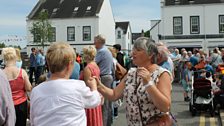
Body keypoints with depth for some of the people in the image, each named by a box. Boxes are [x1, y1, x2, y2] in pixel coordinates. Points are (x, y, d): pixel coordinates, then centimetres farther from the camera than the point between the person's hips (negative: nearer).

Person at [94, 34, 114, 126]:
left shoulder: (101, 51, -13)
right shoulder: (108, 51, 17)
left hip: (103, 78, -10)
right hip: (109, 76, 10)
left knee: (103, 103, -6)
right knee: (108, 102, 14)